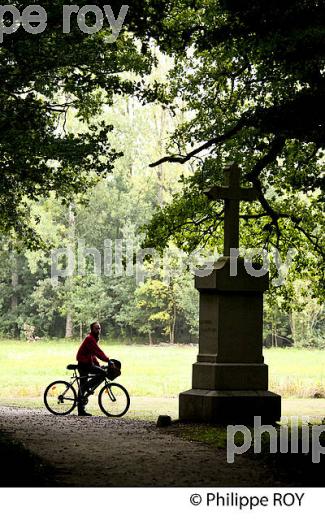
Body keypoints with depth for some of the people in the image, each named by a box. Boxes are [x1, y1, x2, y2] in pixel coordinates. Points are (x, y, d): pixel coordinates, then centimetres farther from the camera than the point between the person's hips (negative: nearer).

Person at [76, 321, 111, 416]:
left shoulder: (93, 339, 20)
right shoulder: (90, 338, -14)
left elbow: (93, 353, 24)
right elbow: (98, 351, -24)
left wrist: (97, 363, 13)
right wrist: (108, 360, -26)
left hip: (85, 363, 11)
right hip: (84, 364, -11)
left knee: (83, 387, 10)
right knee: (103, 373, -21)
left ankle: (81, 410, 13)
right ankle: (87, 387, -13)